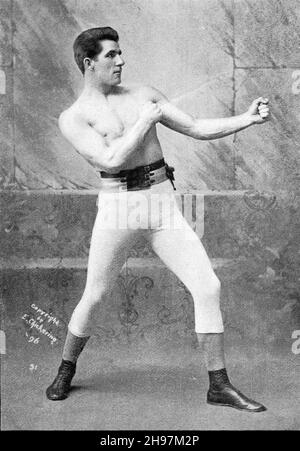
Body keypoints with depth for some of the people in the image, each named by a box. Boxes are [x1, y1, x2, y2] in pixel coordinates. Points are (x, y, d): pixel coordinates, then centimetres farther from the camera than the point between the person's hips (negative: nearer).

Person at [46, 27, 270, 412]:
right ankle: (65, 372, 32)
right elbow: (110, 159, -16)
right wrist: (145, 121, -8)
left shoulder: (143, 94, 12)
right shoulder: (73, 118, -1)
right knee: (94, 297, 6)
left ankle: (219, 386, 6)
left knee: (208, 287, -4)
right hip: (118, 205, -3)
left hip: (163, 203, 4)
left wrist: (248, 118, -1)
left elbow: (196, 129, 10)